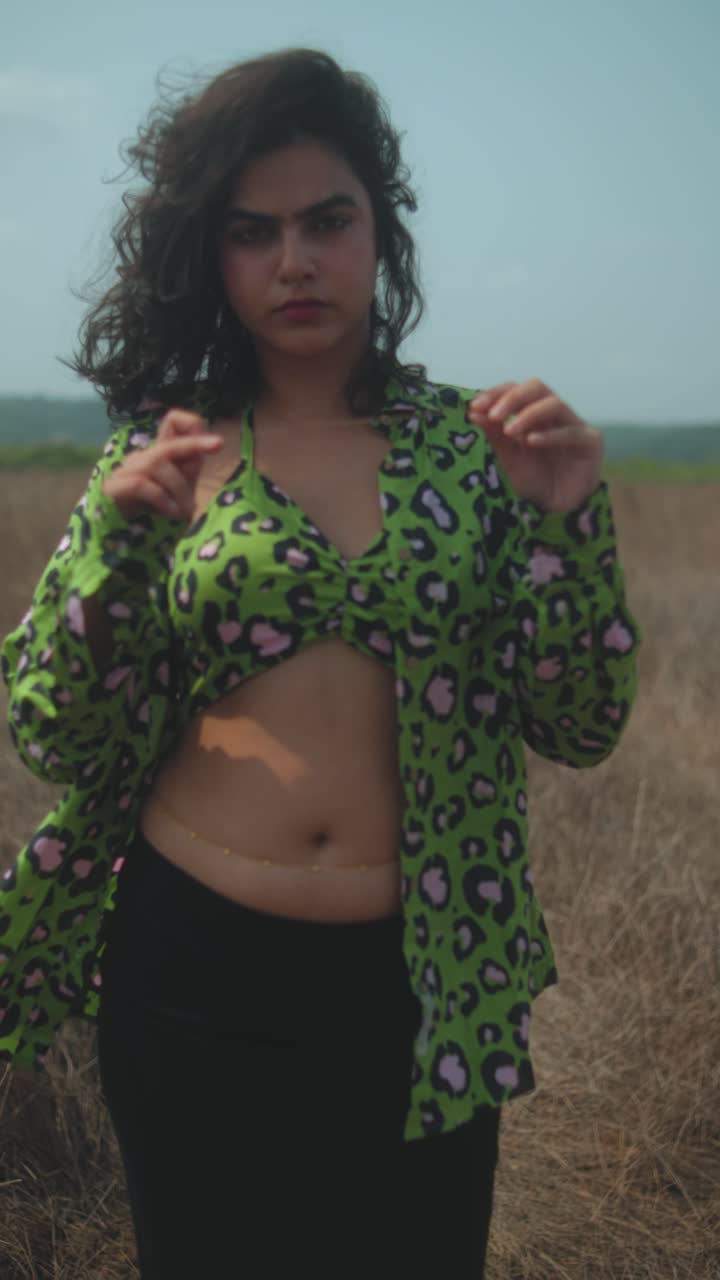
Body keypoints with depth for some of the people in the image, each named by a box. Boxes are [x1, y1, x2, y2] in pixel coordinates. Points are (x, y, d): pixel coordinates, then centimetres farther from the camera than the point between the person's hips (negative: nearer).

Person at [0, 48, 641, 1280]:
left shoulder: (472, 444, 0)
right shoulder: (163, 453, -1)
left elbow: (580, 728, -2)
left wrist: (570, 522, -16)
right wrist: (119, 541, -18)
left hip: (417, 992, 0)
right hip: (195, 973, 0)